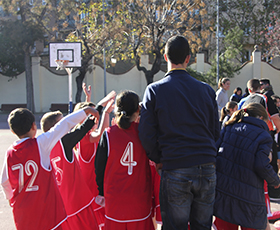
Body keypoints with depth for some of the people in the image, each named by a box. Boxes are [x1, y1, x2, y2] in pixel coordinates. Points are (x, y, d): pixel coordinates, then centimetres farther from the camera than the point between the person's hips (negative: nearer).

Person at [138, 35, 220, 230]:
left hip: (175, 170, -3)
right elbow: (216, 132, 10)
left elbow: (146, 134, -6)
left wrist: (158, 159, 8)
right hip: (207, 168, 3)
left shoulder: (154, 90, -2)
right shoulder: (207, 90, 6)